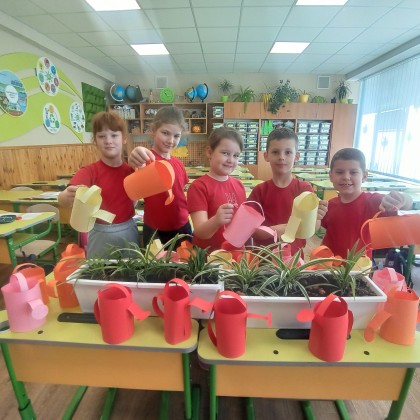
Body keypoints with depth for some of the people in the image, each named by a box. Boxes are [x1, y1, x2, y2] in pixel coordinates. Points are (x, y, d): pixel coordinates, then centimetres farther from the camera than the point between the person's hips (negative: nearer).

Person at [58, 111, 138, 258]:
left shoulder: (132, 169, 0)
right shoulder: (89, 171, -11)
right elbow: (62, 199, -26)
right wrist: (68, 196, -47)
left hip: (129, 232, 3)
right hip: (101, 236, -3)